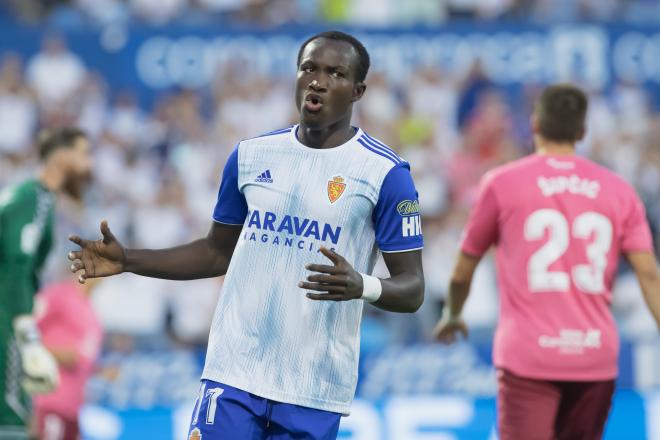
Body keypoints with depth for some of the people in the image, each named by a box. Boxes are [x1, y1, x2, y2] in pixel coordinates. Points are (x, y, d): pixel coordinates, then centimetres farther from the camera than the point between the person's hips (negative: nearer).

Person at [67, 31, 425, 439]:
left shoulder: (386, 173, -5)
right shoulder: (251, 156, 9)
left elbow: (412, 288, -5)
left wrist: (361, 286, -27)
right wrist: (128, 260, 9)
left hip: (313, 390, -3)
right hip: (234, 373, 3)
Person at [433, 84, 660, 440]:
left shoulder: (502, 183, 2)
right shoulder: (618, 191, 8)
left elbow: (462, 271, 10)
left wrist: (452, 316, 29)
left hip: (528, 357, -3)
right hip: (596, 358, 3)